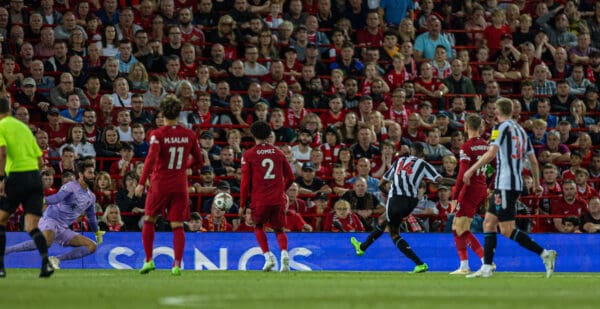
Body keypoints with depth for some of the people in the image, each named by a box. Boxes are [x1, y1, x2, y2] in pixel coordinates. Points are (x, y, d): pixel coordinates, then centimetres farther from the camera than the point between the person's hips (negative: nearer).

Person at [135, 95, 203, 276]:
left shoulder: (157, 135, -10)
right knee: (177, 226, 3)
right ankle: (177, 264, -8)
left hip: (159, 184, -2)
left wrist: (142, 183, -21)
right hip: (180, 185, 2)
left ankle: (149, 260, 11)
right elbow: (199, 161, 10)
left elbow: (151, 159, -22)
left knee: (149, 220, 15)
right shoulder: (189, 135, 2)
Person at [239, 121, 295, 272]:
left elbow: (245, 182, -2)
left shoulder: (248, 155, 0)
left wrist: (242, 204, 4)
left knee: (258, 226, 19)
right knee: (279, 229, 12)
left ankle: (268, 256, 0)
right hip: (278, 199, 2)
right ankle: (284, 253, -15)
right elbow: (290, 178, 14)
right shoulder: (278, 153, 10)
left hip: (259, 200, -2)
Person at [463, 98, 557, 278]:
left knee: (507, 230, -9)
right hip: (516, 184, 9)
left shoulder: (502, 127, -7)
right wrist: (537, 184, 29)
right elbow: (533, 160, 18)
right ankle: (486, 268, 9)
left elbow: (491, 153, -19)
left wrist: (471, 170, -14)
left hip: (506, 185, -9)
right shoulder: (520, 130, 16)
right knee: (489, 223, 12)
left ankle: (545, 254, -16)